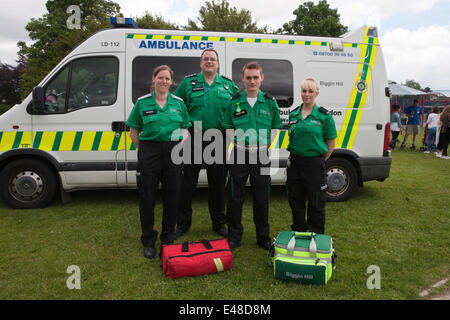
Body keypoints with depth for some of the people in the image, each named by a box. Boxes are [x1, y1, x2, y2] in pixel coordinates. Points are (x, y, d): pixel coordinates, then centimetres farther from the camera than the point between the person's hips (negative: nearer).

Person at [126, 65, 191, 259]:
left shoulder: (178, 103, 8)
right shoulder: (142, 102, 3)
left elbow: (185, 127, 15)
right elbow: (134, 131, 7)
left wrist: (183, 138, -5)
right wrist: (144, 150, 0)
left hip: (173, 152, 2)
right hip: (149, 152, -1)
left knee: (172, 196, 7)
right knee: (147, 197, 4)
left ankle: (168, 239, 26)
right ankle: (148, 241, 21)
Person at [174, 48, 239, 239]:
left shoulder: (228, 85, 10)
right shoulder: (188, 82, 7)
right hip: (193, 138, -1)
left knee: (218, 182, 9)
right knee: (188, 181, 3)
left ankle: (219, 223, 24)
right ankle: (183, 223, 17)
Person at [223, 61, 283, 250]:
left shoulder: (270, 102, 5)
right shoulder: (234, 102, 4)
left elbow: (275, 127, 11)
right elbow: (228, 127, 9)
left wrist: (267, 146, -1)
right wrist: (237, 143, -5)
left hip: (262, 155, 1)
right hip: (239, 154, 0)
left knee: (262, 198, 8)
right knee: (235, 197, 4)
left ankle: (263, 238, 24)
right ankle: (234, 236, 19)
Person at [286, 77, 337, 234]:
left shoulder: (324, 115, -4)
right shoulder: (293, 114, 8)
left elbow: (331, 143, 0)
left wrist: (320, 161, -2)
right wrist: (294, 156, 8)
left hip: (315, 164, -4)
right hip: (294, 162, 4)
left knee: (316, 202, 6)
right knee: (295, 200, 14)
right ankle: (298, 231, 33)